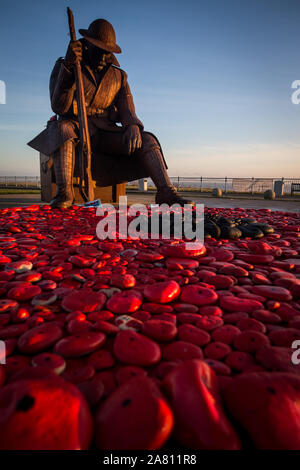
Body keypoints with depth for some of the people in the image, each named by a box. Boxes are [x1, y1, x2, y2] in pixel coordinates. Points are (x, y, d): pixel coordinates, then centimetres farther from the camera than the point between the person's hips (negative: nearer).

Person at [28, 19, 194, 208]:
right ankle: (64, 192, -44)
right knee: (62, 128, -38)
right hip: (74, 127, -2)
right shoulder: (63, 67, 2)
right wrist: (68, 66, -23)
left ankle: (166, 192, -30)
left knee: (147, 140, -18)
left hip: (103, 133, 3)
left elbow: (127, 112, 4)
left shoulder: (118, 77, 12)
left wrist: (133, 127, -21)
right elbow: (59, 107, -12)